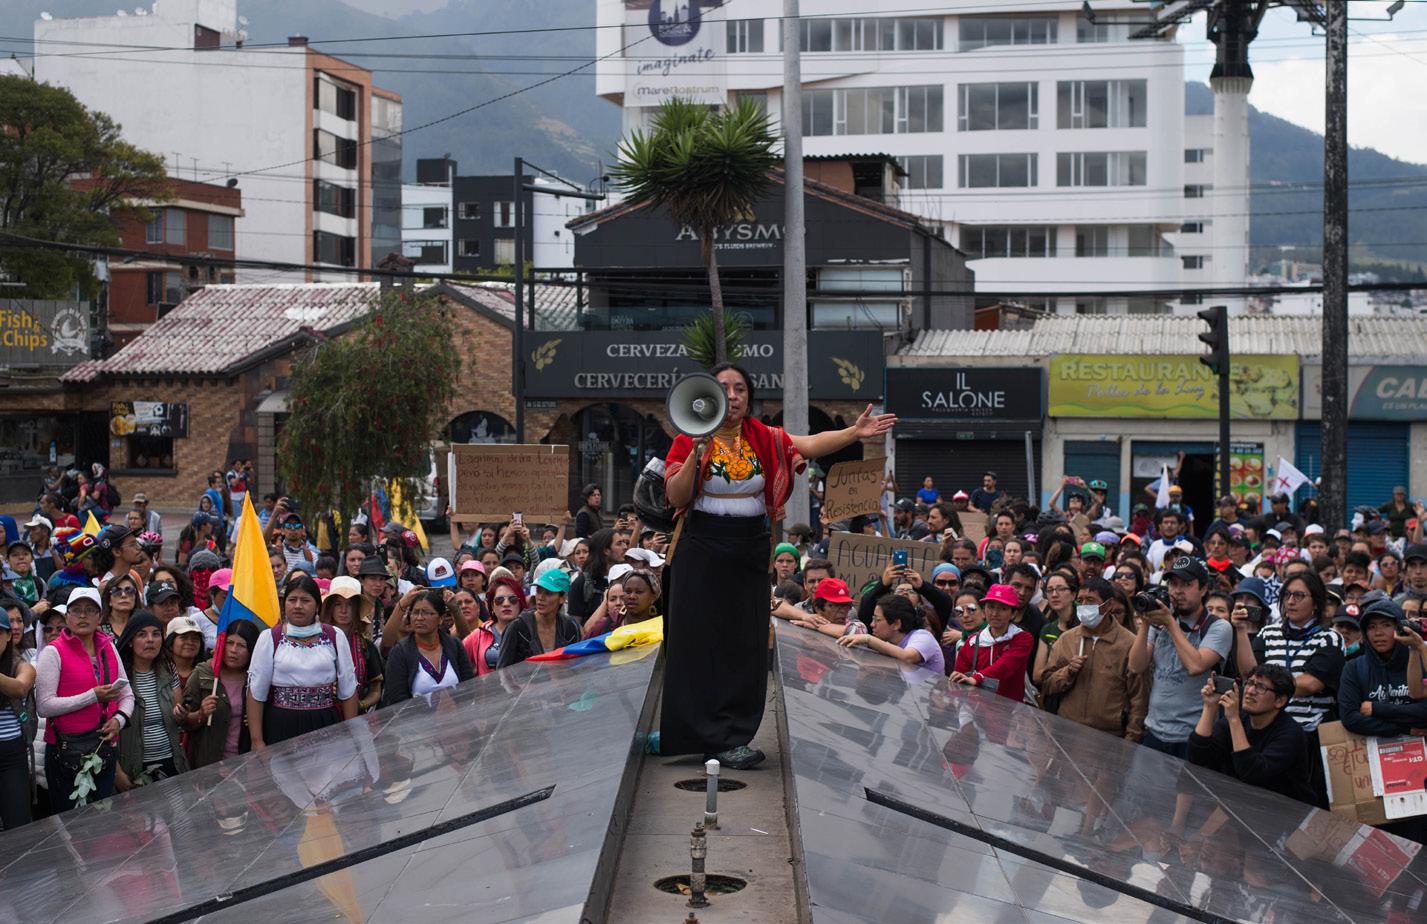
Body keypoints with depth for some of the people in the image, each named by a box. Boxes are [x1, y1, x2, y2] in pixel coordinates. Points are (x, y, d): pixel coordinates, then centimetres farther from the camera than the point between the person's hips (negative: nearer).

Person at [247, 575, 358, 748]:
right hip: (281, 728, -1)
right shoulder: (269, 639, 2)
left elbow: (348, 691, 9)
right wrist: (257, 741, -5)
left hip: (326, 727, 1)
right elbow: (256, 693, 0)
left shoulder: (335, 637, 6)